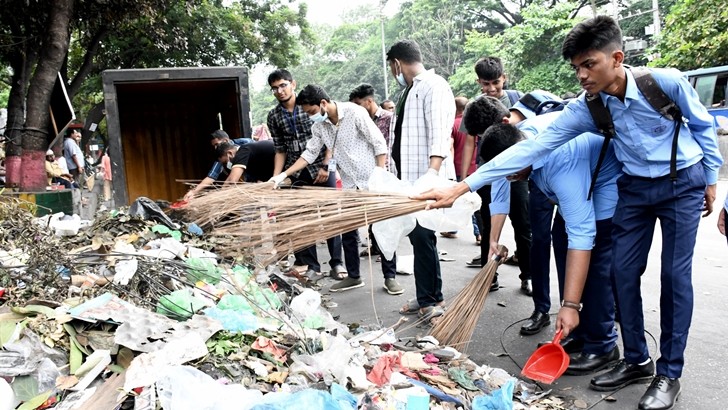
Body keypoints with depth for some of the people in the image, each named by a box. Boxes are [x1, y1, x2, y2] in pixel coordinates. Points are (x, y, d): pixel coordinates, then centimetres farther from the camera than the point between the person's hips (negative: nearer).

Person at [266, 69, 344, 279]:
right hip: (296, 173, 3)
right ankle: (310, 265, 14)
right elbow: (280, 150, 8)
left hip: (321, 167, -3)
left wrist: (325, 166, -10)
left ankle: (337, 262, 9)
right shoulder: (273, 117, 5)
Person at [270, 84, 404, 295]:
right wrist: (284, 174, -1)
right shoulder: (318, 126, 0)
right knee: (347, 231, 9)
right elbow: (310, 153, 7)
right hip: (349, 184, 6)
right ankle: (353, 276, 23)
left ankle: (389, 277, 12)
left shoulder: (355, 113, -17)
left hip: (372, 181, -6)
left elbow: (379, 144, -15)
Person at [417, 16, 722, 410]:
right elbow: (531, 148, -23)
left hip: (683, 183, -3)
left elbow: (703, 125, -3)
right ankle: (637, 361, 18)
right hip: (635, 188, 3)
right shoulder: (585, 109, -16)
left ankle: (669, 373, 9)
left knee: (675, 275, -3)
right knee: (623, 272, 1)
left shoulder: (666, 81, -22)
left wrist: (711, 179, 3)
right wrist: (461, 187, -29)